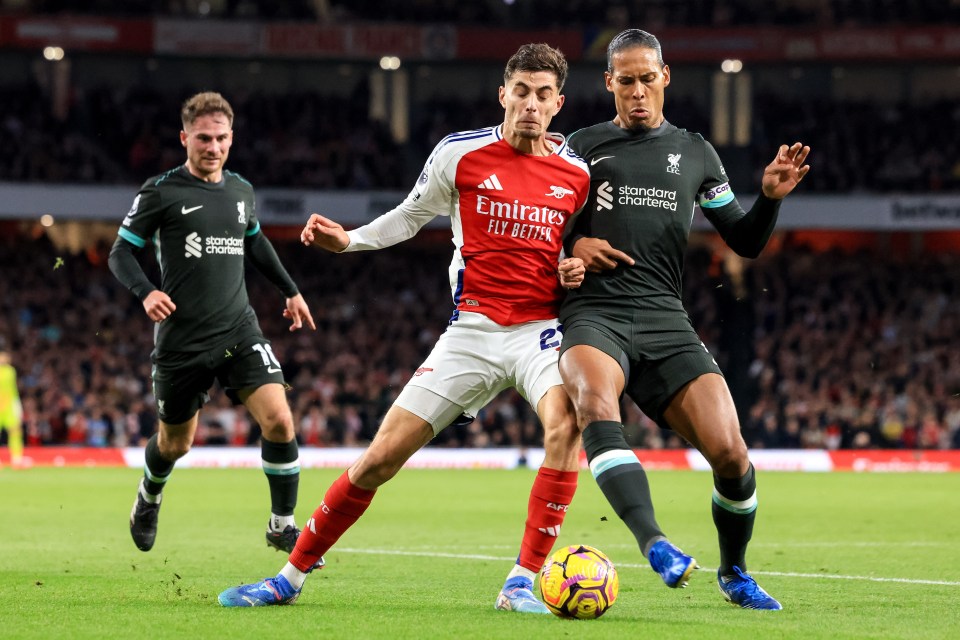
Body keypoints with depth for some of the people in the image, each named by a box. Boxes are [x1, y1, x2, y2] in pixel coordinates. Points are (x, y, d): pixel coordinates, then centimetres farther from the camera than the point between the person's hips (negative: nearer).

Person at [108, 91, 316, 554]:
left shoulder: (241, 191, 9)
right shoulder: (161, 192, -7)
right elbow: (121, 252, -4)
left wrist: (290, 291, 29)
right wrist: (145, 292, -22)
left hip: (239, 330, 3)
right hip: (181, 339, -3)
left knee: (279, 420, -16)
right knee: (176, 443, 11)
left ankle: (282, 525, 0)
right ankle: (149, 498, 46)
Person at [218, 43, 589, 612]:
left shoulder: (578, 174, 2)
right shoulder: (460, 153, 0)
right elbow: (411, 216, 16)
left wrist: (576, 272, -3)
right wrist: (348, 239, 2)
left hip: (541, 330, 0)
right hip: (471, 331, 0)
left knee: (566, 424, -32)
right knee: (382, 456, -3)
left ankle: (522, 583, -23)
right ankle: (292, 577, 13)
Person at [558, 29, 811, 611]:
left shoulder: (695, 152, 19)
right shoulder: (581, 146, 13)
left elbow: (745, 242, 19)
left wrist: (771, 198, 0)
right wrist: (572, 247, -4)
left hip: (665, 321, 2)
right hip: (594, 314, -2)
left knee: (729, 451, -13)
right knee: (596, 401, -37)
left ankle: (734, 572, 14)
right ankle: (655, 544, -49)